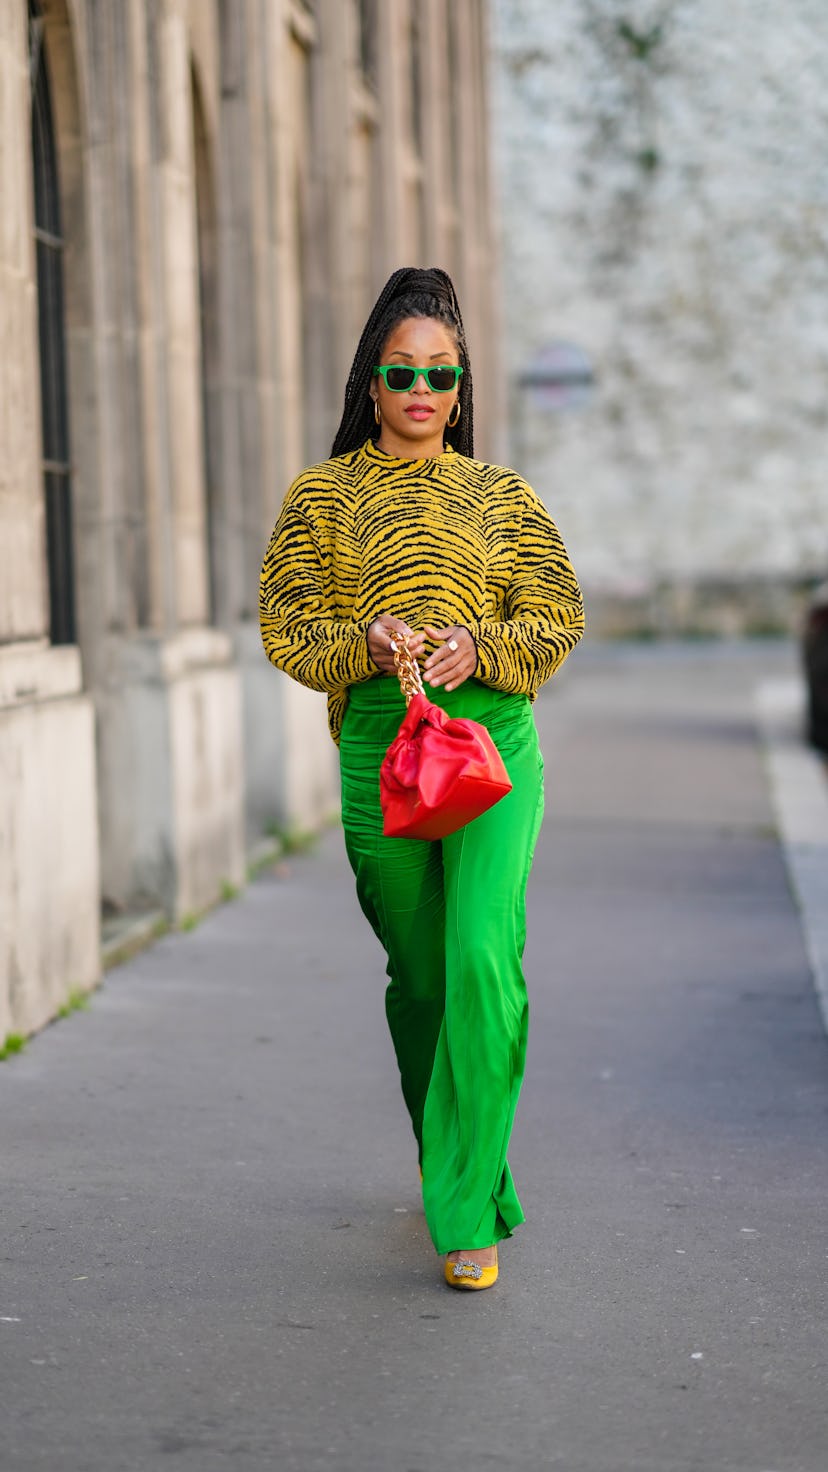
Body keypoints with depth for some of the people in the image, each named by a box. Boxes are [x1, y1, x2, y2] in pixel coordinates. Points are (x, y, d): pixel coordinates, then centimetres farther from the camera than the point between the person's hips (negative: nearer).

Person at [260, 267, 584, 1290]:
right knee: (417, 971, 9)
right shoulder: (321, 495, 10)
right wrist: (367, 640, -14)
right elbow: (287, 629, 6)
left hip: (494, 740, -1)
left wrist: (478, 647, -11)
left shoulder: (500, 495, 12)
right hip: (377, 746, 1)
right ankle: (444, 1156, 34)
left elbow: (556, 617, 8)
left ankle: (467, 1210, -16)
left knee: (484, 958, -18)